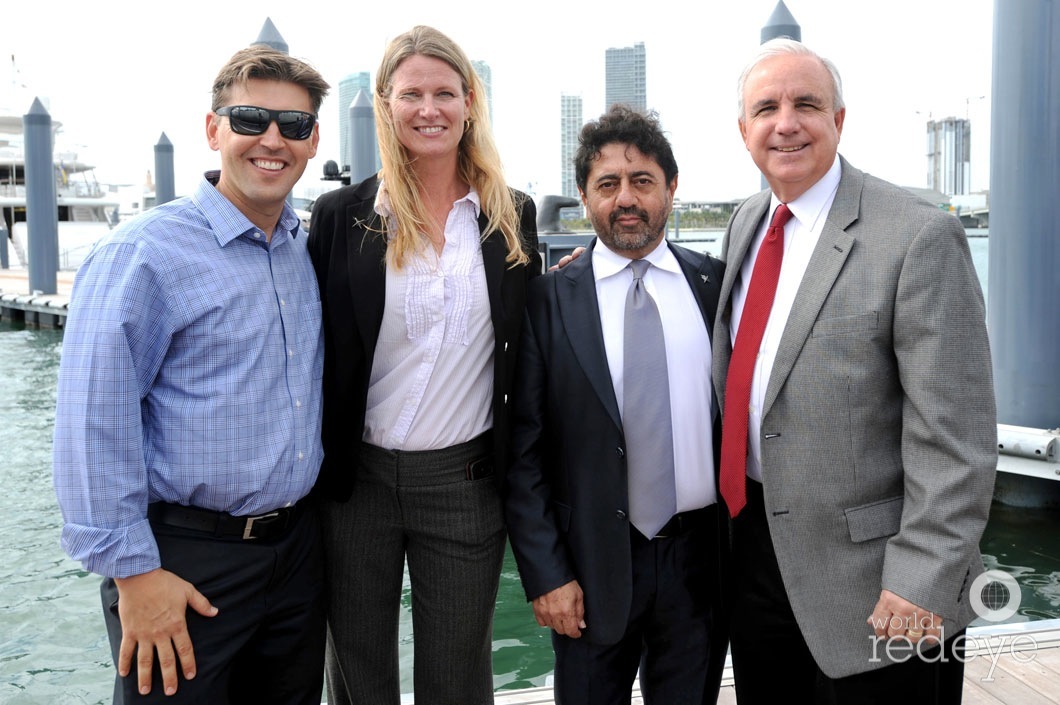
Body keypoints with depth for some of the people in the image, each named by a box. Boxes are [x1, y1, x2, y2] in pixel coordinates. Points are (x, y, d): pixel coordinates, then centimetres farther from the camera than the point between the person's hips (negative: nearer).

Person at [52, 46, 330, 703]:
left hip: (297, 545, 6)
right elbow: (92, 421, -17)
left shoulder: (308, 248, 7)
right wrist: (132, 571, -18)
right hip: (188, 563, -6)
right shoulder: (143, 253, -13)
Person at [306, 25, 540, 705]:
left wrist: (524, 483, 3)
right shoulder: (342, 215, -3)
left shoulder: (513, 217, 2)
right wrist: (313, 476, -2)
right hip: (356, 476, 0)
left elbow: (526, 350, 8)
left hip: (467, 478, 1)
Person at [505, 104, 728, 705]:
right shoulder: (549, 300, -5)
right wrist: (546, 572, -8)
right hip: (593, 562, -1)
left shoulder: (717, 284, 1)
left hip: (701, 557, 2)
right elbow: (525, 449, -5)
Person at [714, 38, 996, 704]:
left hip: (865, 577, -6)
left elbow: (955, 436, -18)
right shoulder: (746, 223, 7)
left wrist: (924, 584, -20)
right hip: (756, 544, 7)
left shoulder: (920, 236, -16)